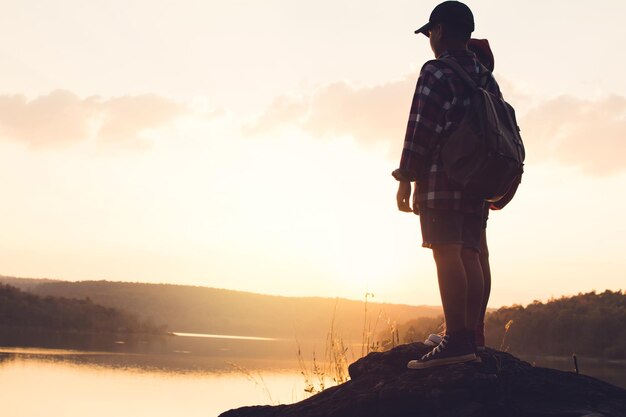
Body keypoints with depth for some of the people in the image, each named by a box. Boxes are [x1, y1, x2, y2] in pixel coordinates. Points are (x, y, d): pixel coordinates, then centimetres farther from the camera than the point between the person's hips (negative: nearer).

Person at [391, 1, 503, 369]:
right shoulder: (487, 79, 18)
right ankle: (470, 342, 5)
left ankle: (456, 341, -18)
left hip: (441, 178, -8)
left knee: (446, 253, -12)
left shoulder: (436, 72, -5)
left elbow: (421, 129, -11)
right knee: (469, 256, 6)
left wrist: (406, 179, -8)